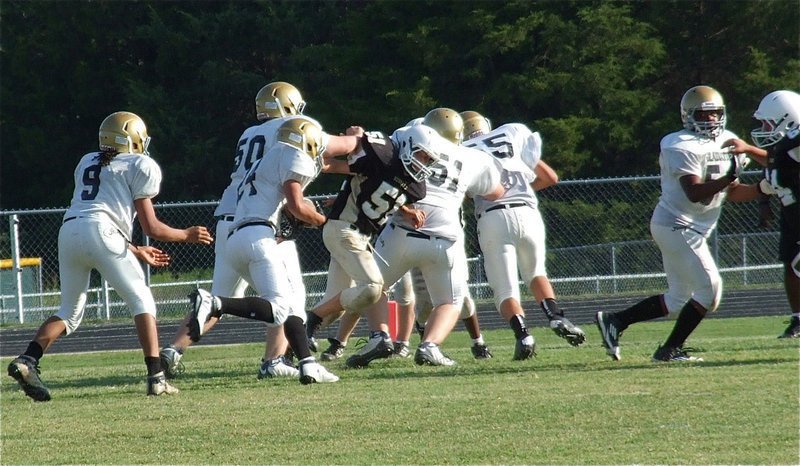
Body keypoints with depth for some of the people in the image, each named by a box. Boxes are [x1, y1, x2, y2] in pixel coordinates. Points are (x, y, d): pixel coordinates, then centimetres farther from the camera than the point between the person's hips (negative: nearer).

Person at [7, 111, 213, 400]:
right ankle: (156, 377, -7)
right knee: (141, 301, 5)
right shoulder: (140, 167, 12)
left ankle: (27, 360, -5)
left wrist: (136, 253, 41)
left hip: (68, 232, 6)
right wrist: (187, 235, 27)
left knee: (70, 312, 16)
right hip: (99, 233, -5)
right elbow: (151, 228, 9)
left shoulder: (87, 163, 30)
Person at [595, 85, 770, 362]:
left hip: (693, 230, 10)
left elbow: (732, 193, 14)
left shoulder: (727, 143, 11)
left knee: (678, 298, 14)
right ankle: (671, 349, -2)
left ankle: (614, 321, 18)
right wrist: (728, 178, -35)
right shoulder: (683, 148, -17)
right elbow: (695, 193, -26)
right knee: (709, 288, -10)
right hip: (677, 225, -10)